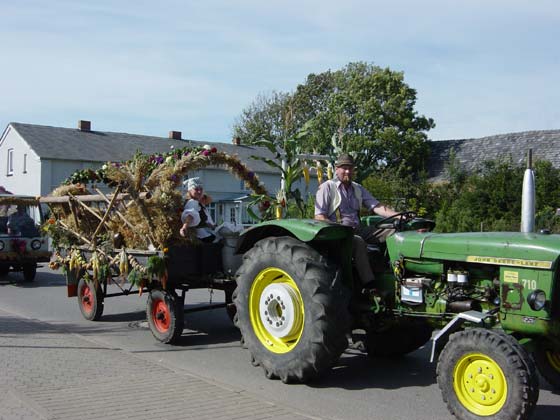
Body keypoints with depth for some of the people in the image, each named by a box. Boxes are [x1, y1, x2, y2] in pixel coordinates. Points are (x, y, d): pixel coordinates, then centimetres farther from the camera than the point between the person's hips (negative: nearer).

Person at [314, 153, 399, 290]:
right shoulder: (327, 187, 2)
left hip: (357, 229, 6)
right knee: (359, 242, -37)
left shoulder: (358, 189, 20)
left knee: (391, 231, -15)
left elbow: (376, 206, 7)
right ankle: (369, 285, -38)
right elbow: (319, 216, -6)